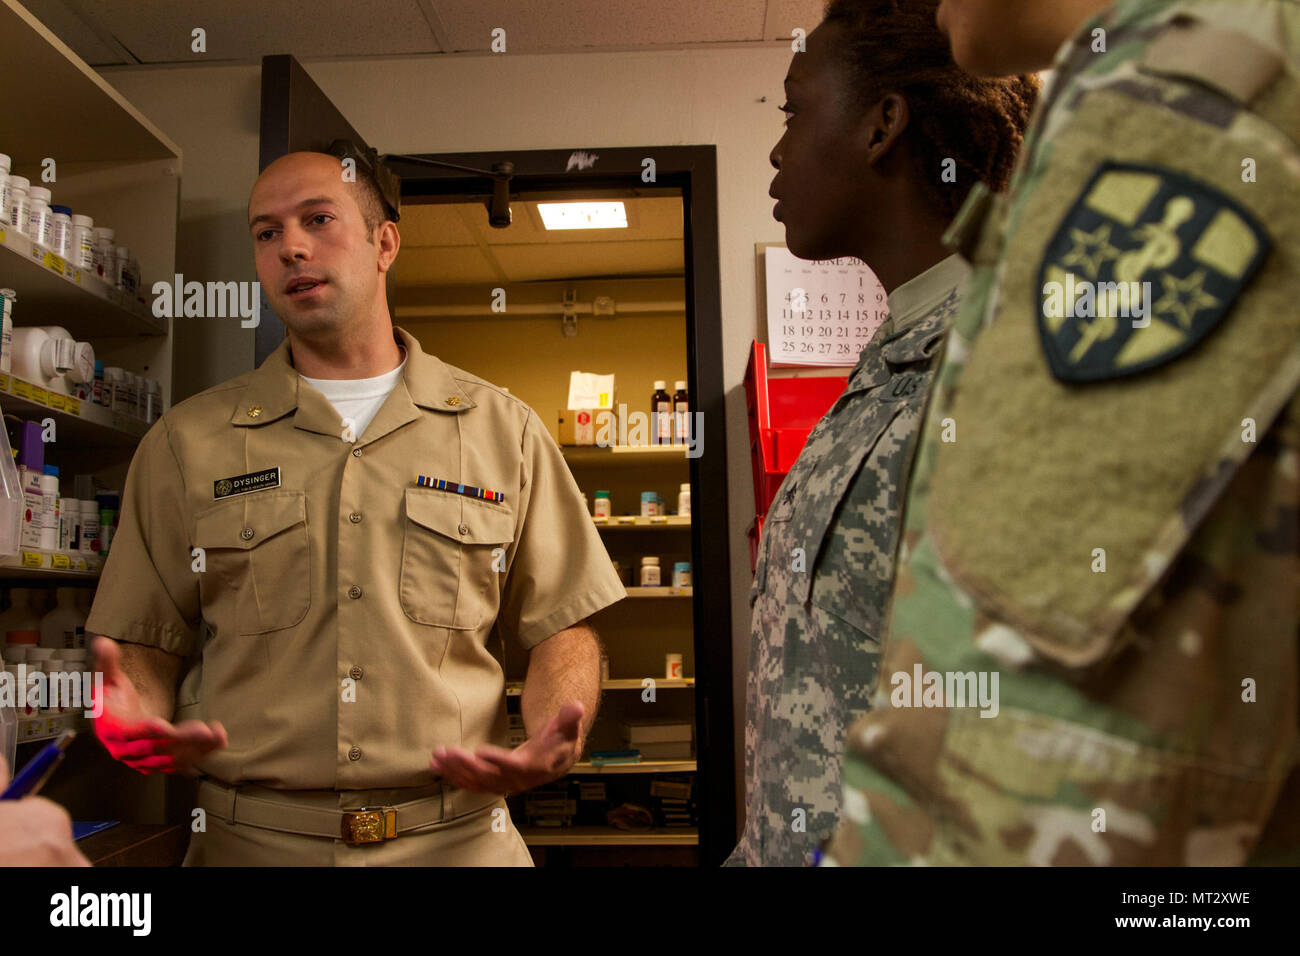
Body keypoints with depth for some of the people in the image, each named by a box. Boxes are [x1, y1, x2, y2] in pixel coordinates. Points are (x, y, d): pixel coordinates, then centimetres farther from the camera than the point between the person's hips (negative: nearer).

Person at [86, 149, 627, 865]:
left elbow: (560, 626, 3)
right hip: (251, 837, 1)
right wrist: (137, 716, -14)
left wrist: (554, 738, -15)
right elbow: (149, 641, 8)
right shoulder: (186, 443, 5)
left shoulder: (502, 430, 2)